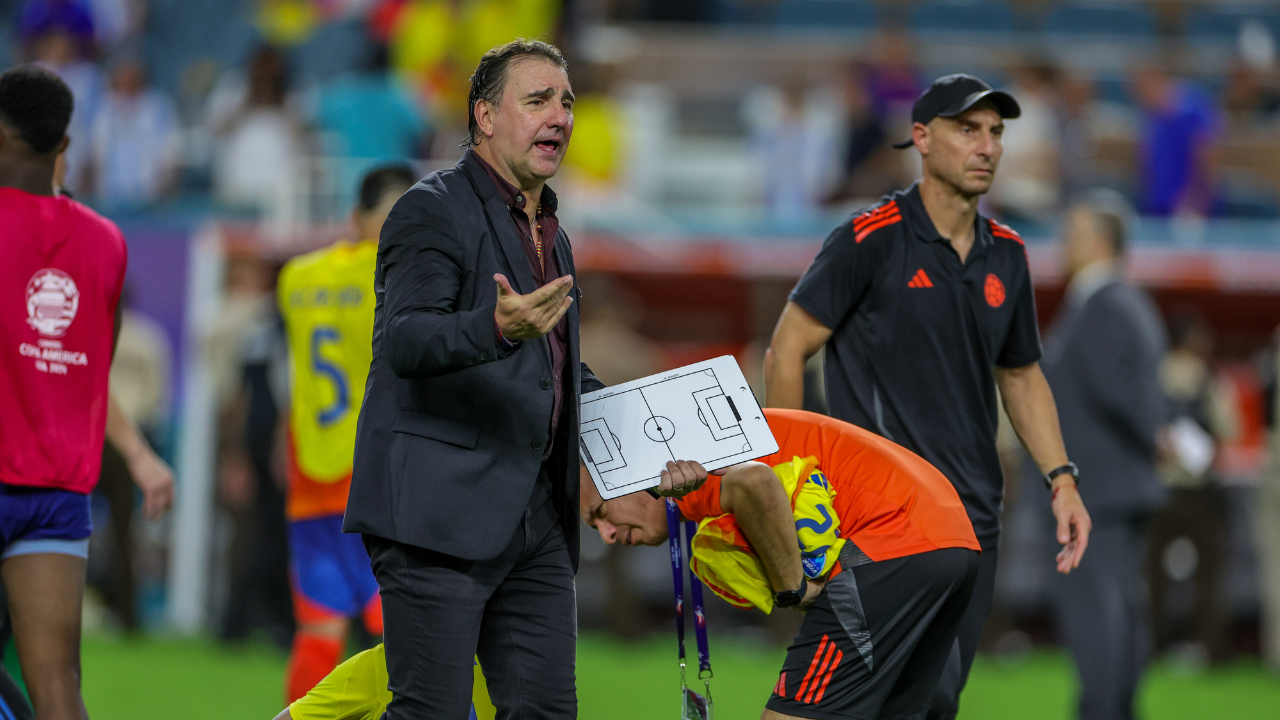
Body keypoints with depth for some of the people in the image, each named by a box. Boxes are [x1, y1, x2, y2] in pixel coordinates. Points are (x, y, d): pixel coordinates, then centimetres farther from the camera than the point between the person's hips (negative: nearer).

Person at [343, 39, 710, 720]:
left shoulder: (551, 234, 21)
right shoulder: (432, 211, -6)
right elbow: (404, 340, -21)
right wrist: (500, 328, -40)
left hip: (535, 522, 8)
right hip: (440, 509, -8)